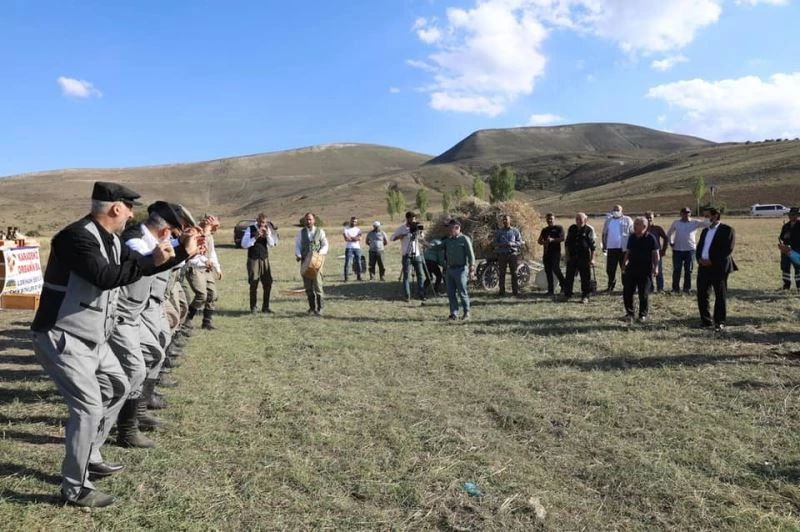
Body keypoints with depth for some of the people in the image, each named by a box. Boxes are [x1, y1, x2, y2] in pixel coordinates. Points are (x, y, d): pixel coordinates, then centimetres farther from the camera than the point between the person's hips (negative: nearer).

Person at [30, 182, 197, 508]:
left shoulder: (111, 240, 8)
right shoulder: (77, 236, -22)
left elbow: (142, 265, 17)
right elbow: (104, 277, -34)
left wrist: (184, 252, 13)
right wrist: (151, 261, -29)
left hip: (91, 338, 11)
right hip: (62, 339, -10)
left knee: (118, 387, 20)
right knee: (89, 406, -12)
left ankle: (88, 457, 33)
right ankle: (75, 489, 4)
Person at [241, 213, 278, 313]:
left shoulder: (267, 229, 6)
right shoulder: (250, 229, -5)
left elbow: (272, 244, 2)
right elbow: (244, 244, -11)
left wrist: (267, 234, -13)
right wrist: (255, 237, -21)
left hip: (264, 259, 4)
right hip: (253, 260, -4)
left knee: (268, 284, 2)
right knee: (254, 284, 0)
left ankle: (265, 307, 14)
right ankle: (253, 307, 14)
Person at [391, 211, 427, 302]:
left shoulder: (417, 227, 10)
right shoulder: (402, 228, -2)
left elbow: (422, 240, 15)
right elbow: (393, 238, -10)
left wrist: (420, 232, -4)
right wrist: (404, 234, -19)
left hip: (417, 255, 4)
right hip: (407, 256, -4)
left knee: (421, 275, 3)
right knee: (406, 276, -2)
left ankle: (421, 294, 12)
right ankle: (407, 296, 4)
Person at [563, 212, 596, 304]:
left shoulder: (589, 229, -3)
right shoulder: (572, 228, 8)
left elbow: (592, 245, -3)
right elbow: (567, 242, 13)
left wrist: (592, 259, -6)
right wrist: (567, 255, 5)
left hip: (584, 257, -3)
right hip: (572, 256, 3)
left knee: (585, 277, 1)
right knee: (569, 276, 7)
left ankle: (585, 296, 10)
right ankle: (567, 294, 18)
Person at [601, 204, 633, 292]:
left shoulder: (627, 220, 4)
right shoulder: (608, 220, 13)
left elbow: (632, 233, 2)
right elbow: (604, 233, 17)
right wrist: (604, 245, 9)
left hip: (623, 248, -3)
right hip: (611, 248, 3)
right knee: (610, 269, 4)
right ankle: (611, 285, 18)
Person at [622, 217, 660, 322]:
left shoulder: (650, 238, -7)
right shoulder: (632, 237, 8)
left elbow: (655, 254, -7)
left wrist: (655, 267, -14)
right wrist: (624, 264, 13)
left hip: (645, 270, -5)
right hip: (631, 269, 5)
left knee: (644, 294, 1)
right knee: (627, 292, 4)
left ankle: (643, 315, 12)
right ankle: (629, 313, 17)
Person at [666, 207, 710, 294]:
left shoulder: (695, 223, 2)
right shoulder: (676, 223, 6)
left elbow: (706, 223, -11)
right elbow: (669, 233, 18)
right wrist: (670, 242, 5)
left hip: (690, 249, 0)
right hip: (677, 250, 0)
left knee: (688, 270, 6)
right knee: (676, 270, 2)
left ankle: (687, 288, 15)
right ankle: (675, 288, 9)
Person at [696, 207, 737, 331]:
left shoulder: (727, 230, -3)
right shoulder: (705, 230, 19)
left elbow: (728, 249, -12)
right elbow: (699, 247, 18)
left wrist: (712, 260, -16)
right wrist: (699, 258, -2)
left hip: (718, 267, -6)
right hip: (703, 267, 7)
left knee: (720, 296, 1)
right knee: (702, 294, 6)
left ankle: (719, 322, 10)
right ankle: (705, 320, 15)